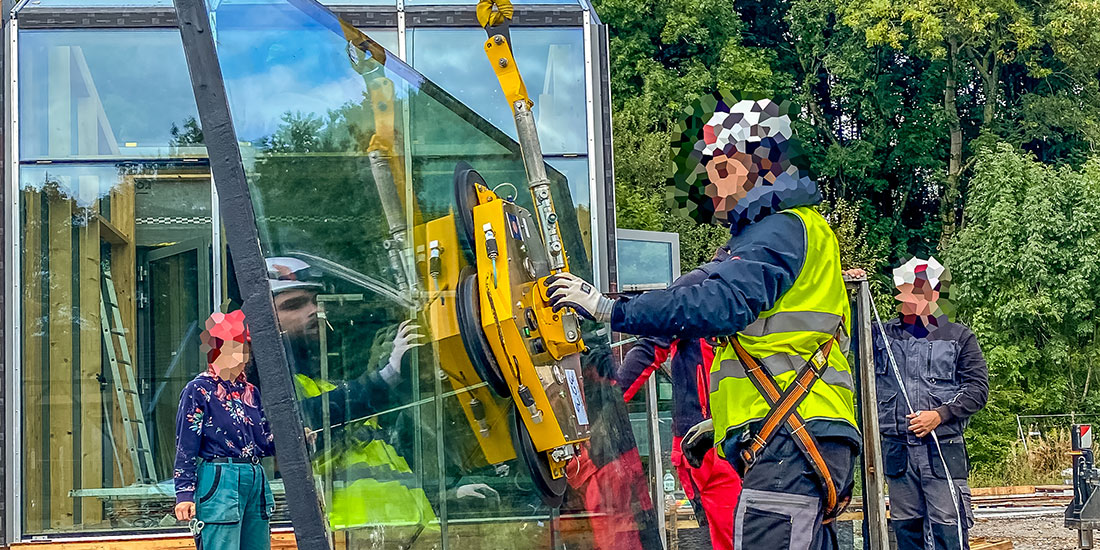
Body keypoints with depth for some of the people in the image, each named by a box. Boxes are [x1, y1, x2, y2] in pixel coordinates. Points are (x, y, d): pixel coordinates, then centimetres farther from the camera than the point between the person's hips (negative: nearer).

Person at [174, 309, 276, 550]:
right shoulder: (199, 390, -3)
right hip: (219, 483, -7)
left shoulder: (251, 392, 15)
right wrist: (185, 493, -11)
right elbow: (186, 447, -5)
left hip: (255, 481, 7)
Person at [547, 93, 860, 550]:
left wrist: (609, 308, -23)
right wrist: (723, 420, 28)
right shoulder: (794, 227, 26)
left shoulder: (782, 228, -8)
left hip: (791, 444, -11)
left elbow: (719, 304, -25)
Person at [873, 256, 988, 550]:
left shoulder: (959, 336, 5)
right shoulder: (883, 335, 11)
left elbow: (978, 387, 1)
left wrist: (940, 415, -12)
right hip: (896, 448, 3)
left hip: (943, 450, -3)